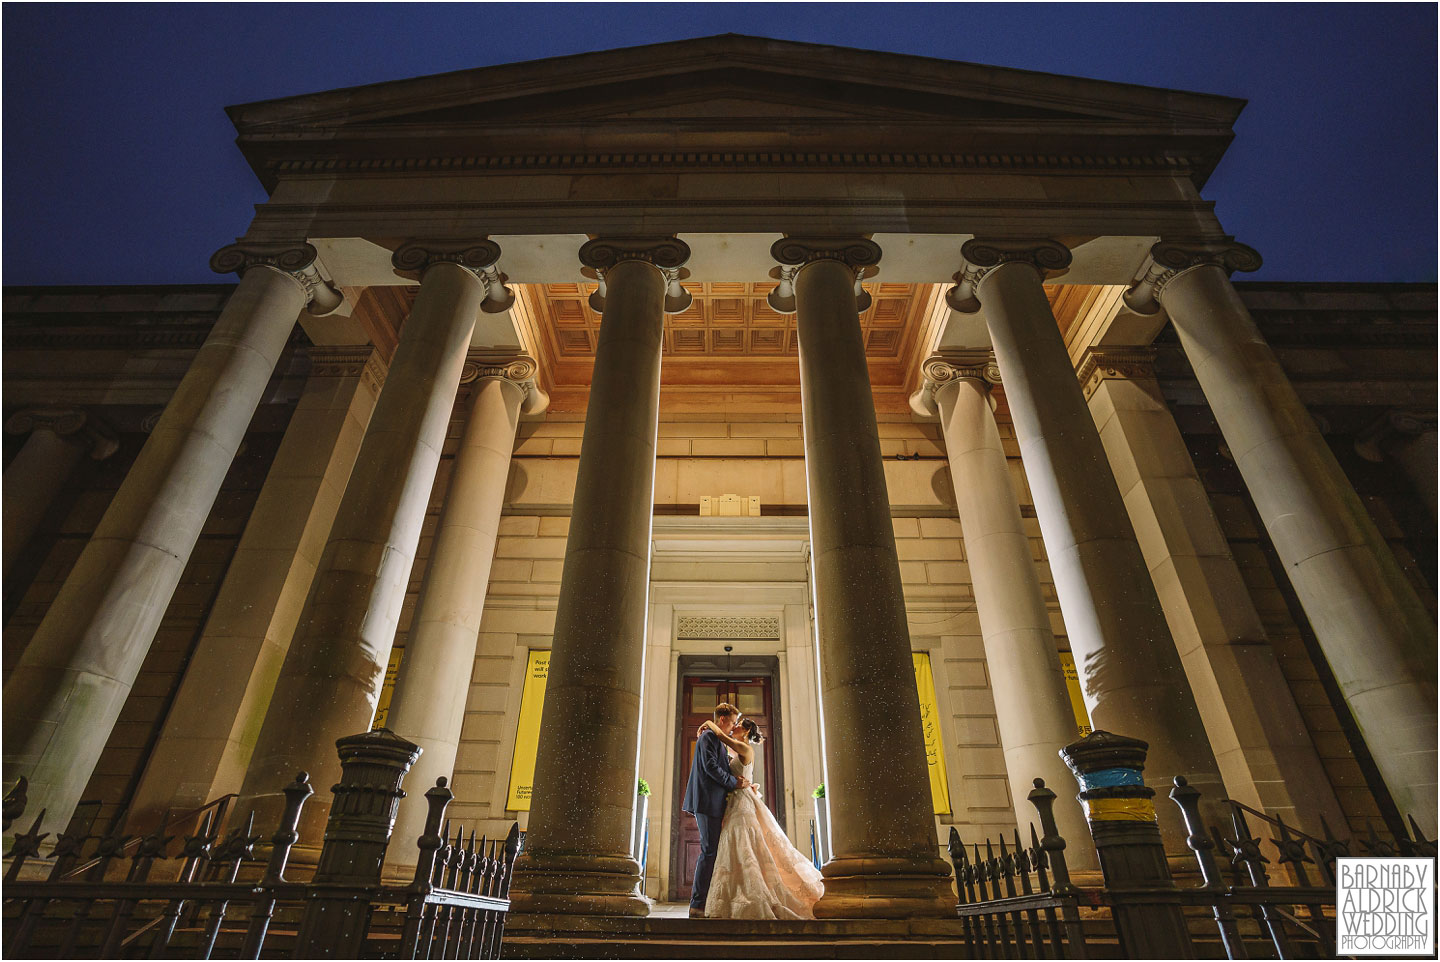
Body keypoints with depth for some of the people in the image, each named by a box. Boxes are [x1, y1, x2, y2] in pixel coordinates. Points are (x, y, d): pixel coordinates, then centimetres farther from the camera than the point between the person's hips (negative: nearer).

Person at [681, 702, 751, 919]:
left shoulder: (716, 738, 22)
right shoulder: (709, 735, -9)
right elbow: (710, 766, -19)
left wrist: (738, 779, 5)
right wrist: (733, 783, -11)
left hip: (713, 803, 10)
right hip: (708, 801, -10)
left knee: (711, 851, 11)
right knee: (709, 851, -9)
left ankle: (700, 903, 14)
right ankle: (697, 905, -5)